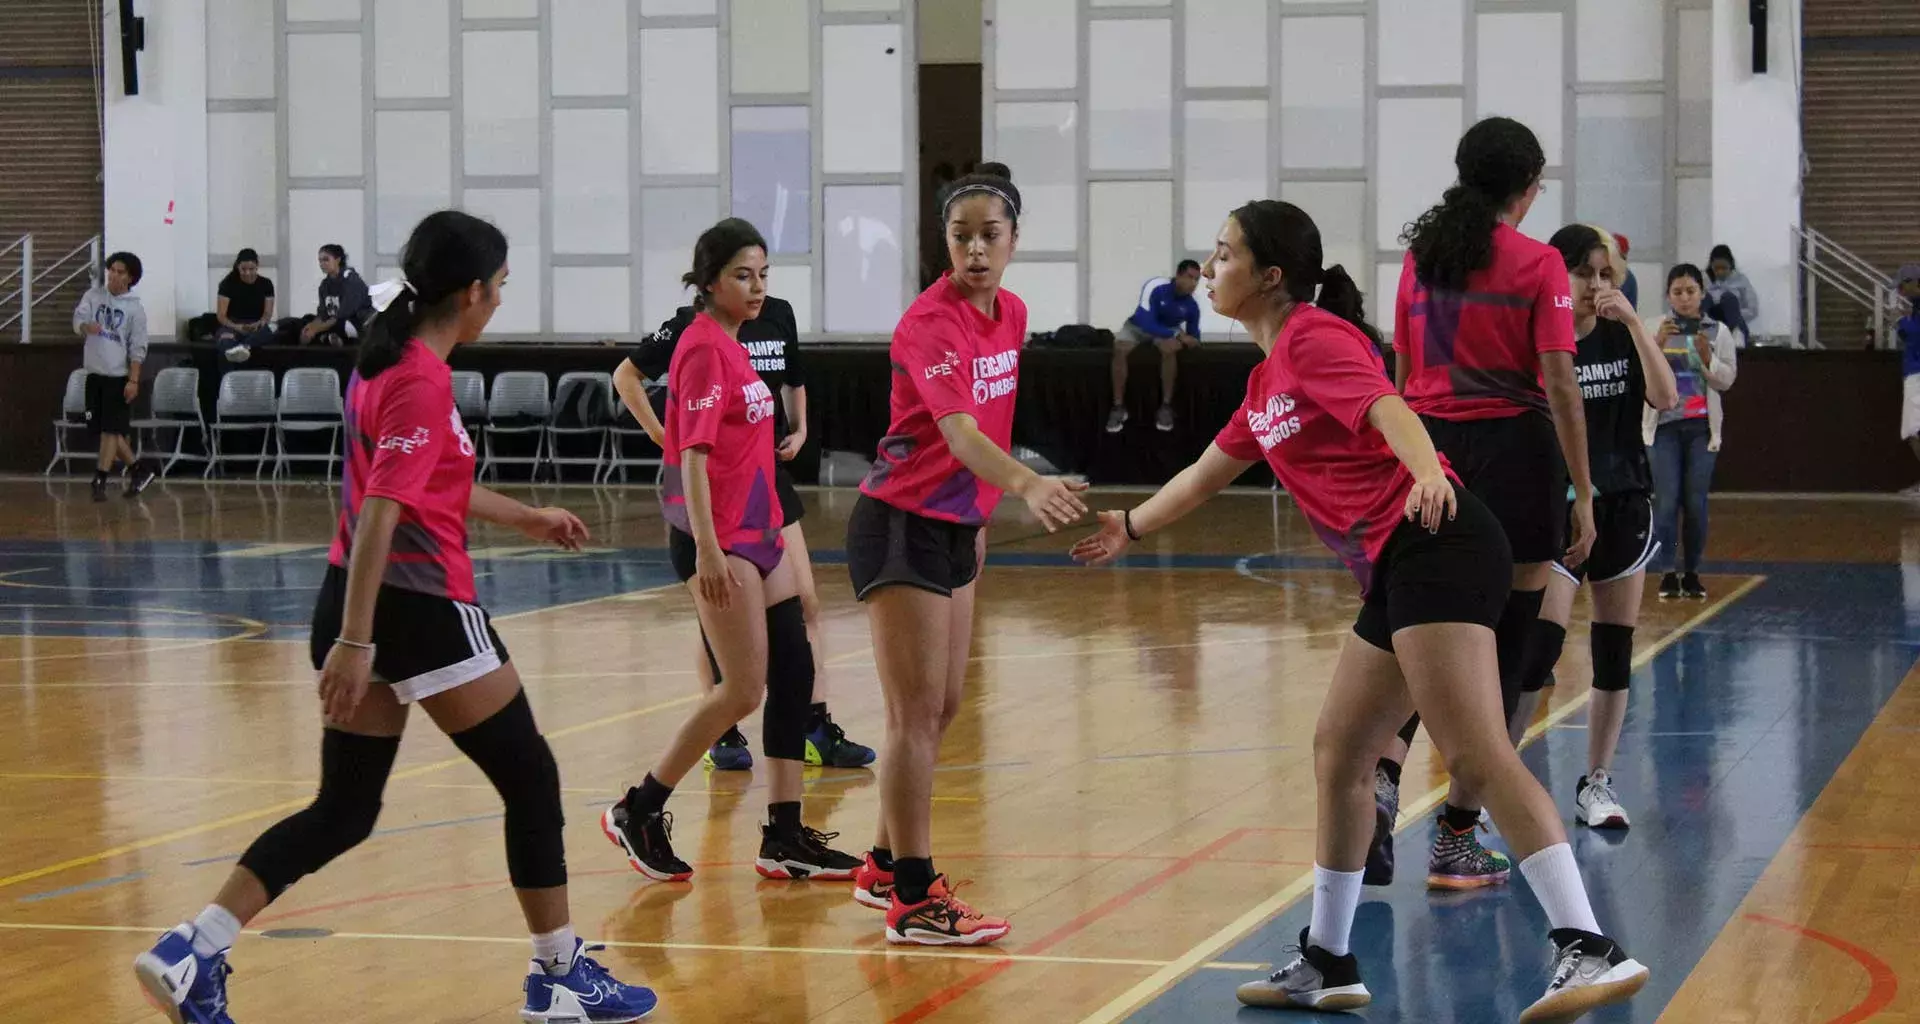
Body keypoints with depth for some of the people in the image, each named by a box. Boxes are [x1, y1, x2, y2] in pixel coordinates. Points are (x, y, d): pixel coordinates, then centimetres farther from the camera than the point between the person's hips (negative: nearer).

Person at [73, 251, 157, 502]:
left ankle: (100, 480, -4)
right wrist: (87, 326, -31)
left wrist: (134, 380, -11)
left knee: (110, 429, -7)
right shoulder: (93, 295, 5)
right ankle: (138, 469, 21)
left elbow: (137, 348, -5)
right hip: (94, 373, 4)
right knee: (101, 430, 8)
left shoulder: (135, 309, -4)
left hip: (118, 375, -4)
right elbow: (78, 319, -7)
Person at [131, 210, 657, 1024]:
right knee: (531, 780, 6)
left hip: (363, 604, 9)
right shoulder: (425, 381, -16)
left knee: (343, 812, 10)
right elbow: (379, 513, -22)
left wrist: (525, 518, 39)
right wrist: (353, 643, -26)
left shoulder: (389, 362, 12)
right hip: (421, 609, -9)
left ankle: (191, 955, 0)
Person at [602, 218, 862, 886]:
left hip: (758, 531, 9)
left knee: (793, 673, 6)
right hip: (720, 540, -9)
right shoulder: (703, 346, -12)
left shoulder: (732, 346, 15)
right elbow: (693, 453, -19)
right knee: (742, 692, -8)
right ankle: (637, 812, 4)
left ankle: (785, 838, 10)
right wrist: (706, 547, -24)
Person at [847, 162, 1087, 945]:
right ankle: (913, 901, -6)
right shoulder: (930, 322, -20)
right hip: (902, 526, -9)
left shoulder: (1011, 314, 6)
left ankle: (885, 868, 27)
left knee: (942, 708, 14)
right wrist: (1025, 485, -51)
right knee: (916, 713, -9)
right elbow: (957, 431, -34)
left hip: (957, 524, 9)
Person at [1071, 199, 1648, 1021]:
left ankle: (1588, 949, -26)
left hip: (1432, 548, -10)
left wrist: (1426, 472, -44)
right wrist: (1130, 526, 53)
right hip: (1395, 573, 10)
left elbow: (1390, 411, -24)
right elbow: (1208, 471, 40)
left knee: (1477, 754, -19)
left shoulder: (1315, 337, -5)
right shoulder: (1268, 376, 23)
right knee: (1337, 753, 15)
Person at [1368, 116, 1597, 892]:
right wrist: (1582, 493, -5)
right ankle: (1457, 841, 5)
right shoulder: (1537, 264, -5)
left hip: (1429, 450, 4)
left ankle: (1383, 775, -17)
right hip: (1514, 456, -4)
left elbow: (1402, 375, 13)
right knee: (1499, 647, 4)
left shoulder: (1421, 257, 9)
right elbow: (1558, 384, -9)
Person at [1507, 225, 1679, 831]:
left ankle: (1596, 783, 16)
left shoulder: (1622, 336, 5)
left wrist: (1634, 321, -16)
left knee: (1615, 655, 6)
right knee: (1541, 644, -16)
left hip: (1625, 507, 4)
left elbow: (1666, 398, -11)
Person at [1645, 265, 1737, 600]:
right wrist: (1658, 344, -16)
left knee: (1696, 503, 0)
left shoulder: (1718, 332, 6)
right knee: (1666, 501, -9)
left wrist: (1707, 358, -13)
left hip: (1702, 427, 1)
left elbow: (1727, 380, 3)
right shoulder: (1653, 328, 3)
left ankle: (1692, 572, 10)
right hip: (1664, 425, -1)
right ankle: (1668, 573, -2)